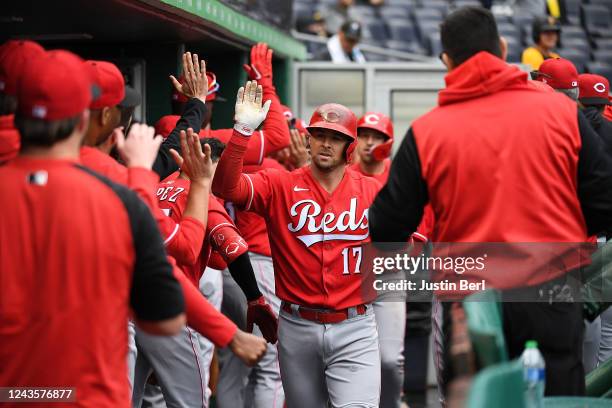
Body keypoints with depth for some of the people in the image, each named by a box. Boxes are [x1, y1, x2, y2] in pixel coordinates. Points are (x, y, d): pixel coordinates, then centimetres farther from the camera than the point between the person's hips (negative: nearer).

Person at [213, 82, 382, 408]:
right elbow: (227, 187, -16)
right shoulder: (279, 186, 0)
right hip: (297, 328, 1)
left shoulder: (372, 191, 3)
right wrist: (243, 130, -25)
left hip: (354, 330, -1)